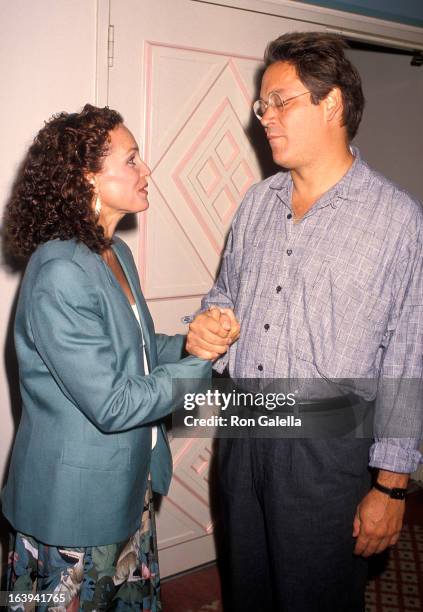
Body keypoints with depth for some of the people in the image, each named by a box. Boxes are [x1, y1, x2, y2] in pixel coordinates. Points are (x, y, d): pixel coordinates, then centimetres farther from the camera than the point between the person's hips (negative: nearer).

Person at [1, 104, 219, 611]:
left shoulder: (115, 253, 3)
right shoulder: (59, 275, -26)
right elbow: (113, 406, -26)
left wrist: (186, 343, -6)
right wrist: (201, 362, -17)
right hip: (72, 504, -8)